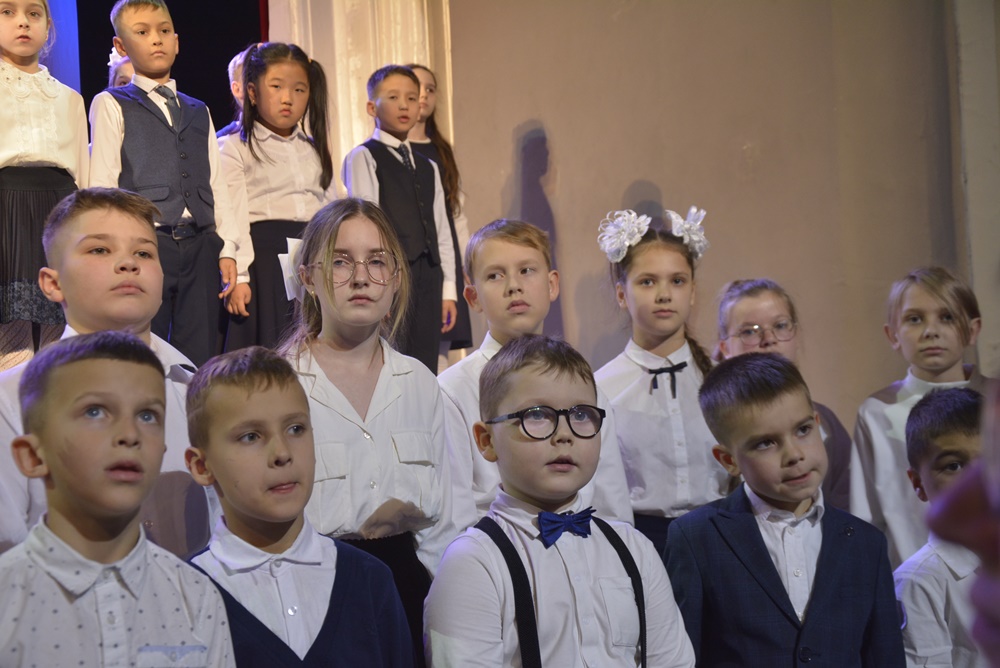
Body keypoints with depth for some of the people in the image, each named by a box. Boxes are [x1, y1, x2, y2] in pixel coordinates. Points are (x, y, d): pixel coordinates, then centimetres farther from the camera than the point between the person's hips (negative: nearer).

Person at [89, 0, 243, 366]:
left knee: (199, 357, 3)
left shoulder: (199, 112, 20)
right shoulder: (111, 105, 6)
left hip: (201, 245, 4)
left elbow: (215, 183, 16)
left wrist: (227, 249, 7)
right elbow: (102, 185, 0)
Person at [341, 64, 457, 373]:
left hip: (428, 276, 6)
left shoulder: (428, 167, 22)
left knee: (425, 368, 5)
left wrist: (448, 289, 11)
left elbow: (441, 229, 18)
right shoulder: (363, 157, 1)